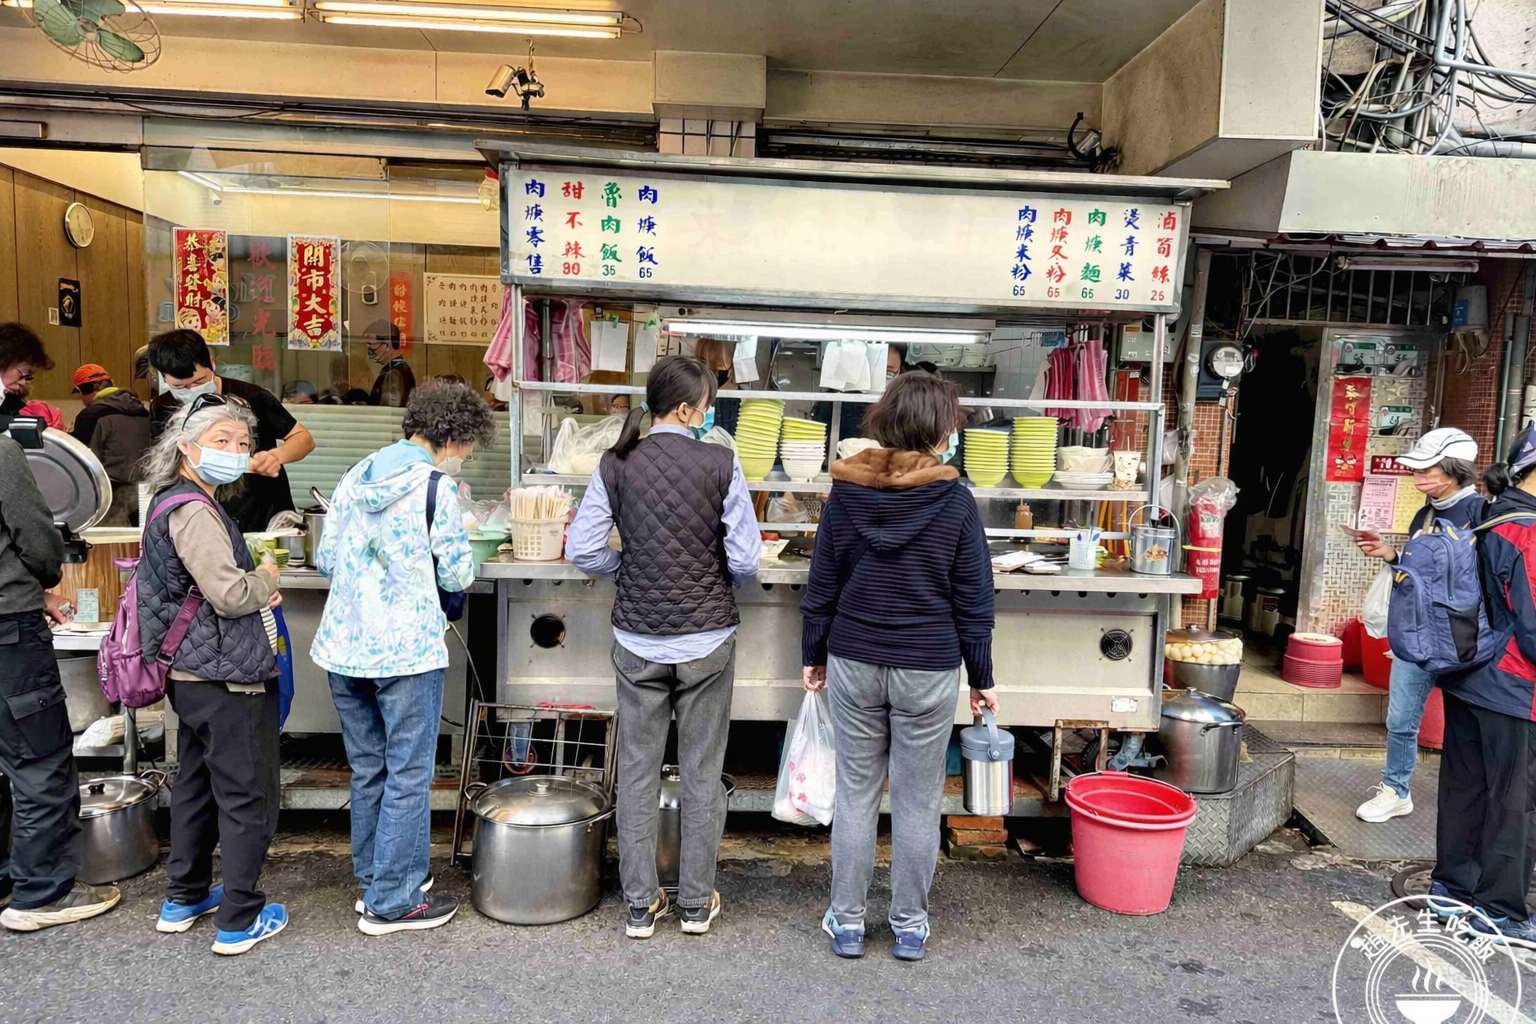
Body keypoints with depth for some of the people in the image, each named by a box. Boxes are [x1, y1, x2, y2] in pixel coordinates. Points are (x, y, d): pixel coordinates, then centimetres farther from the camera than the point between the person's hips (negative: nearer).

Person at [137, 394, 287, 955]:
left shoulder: (171, 502, 13)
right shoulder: (193, 511, -19)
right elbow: (230, 594, -25)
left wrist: (254, 593, 9)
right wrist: (266, 578, -5)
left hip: (191, 673, 10)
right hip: (227, 677, -10)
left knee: (196, 784, 21)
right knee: (248, 797, 1)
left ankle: (184, 898, 35)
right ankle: (239, 921, 11)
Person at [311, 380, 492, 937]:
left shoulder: (356, 475, 9)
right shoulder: (437, 487, -12)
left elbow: (326, 559, 13)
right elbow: (457, 576, -9)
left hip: (344, 645, 7)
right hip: (407, 650, -7)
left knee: (367, 770, 18)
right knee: (408, 775, 5)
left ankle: (373, 880, 32)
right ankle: (392, 901, 13)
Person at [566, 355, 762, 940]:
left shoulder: (616, 464, -4)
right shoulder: (720, 464, -11)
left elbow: (582, 551, -5)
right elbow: (745, 562, -11)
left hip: (637, 641, 2)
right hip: (707, 638, -2)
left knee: (638, 770, 12)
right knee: (701, 772, 12)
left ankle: (640, 906, 22)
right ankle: (696, 903, 24)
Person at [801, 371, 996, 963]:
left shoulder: (846, 493, -4)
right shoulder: (955, 502, -10)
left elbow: (821, 585, 2)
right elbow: (973, 602, -4)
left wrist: (814, 655, 14)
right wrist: (981, 679, 6)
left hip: (855, 665, 2)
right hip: (929, 671, -2)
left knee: (855, 794, 13)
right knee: (918, 802, 12)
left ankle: (847, 922, 24)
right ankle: (909, 926, 25)